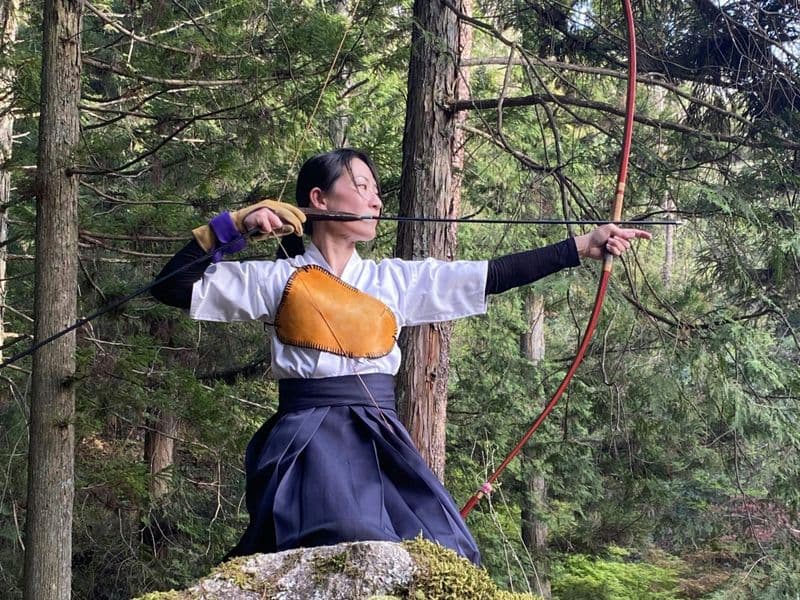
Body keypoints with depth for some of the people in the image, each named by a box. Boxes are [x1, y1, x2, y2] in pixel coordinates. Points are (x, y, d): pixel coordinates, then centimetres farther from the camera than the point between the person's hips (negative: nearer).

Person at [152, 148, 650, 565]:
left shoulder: (394, 281, 14)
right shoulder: (279, 279, 4)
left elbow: (493, 276, 10)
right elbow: (173, 289, 2)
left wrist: (584, 246, 6)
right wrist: (233, 226, -4)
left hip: (382, 447, 5)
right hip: (311, 447, -4)